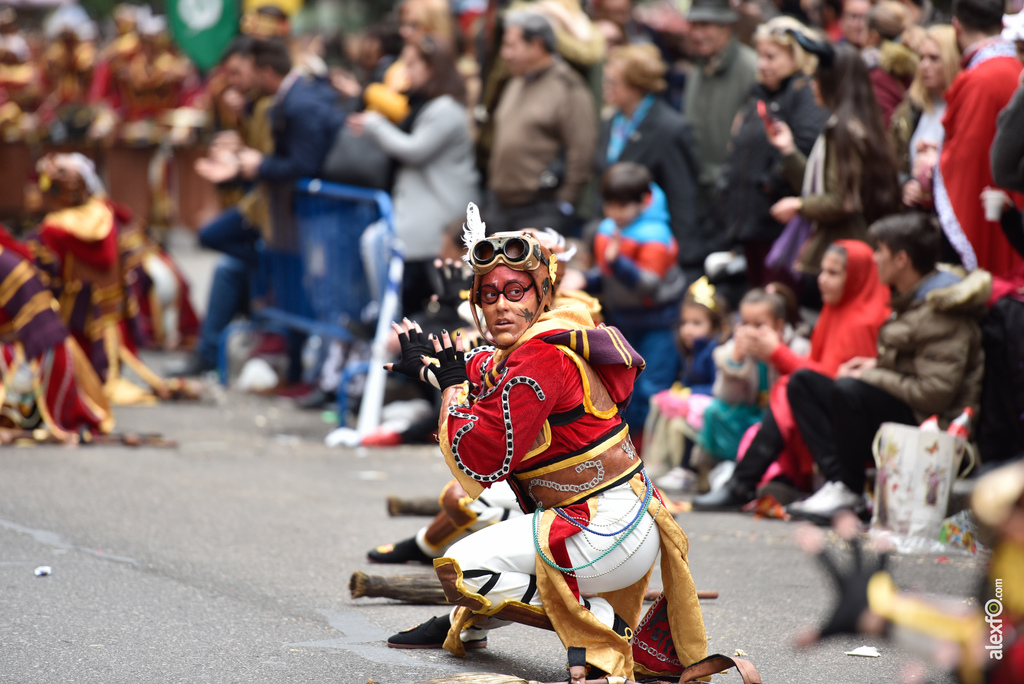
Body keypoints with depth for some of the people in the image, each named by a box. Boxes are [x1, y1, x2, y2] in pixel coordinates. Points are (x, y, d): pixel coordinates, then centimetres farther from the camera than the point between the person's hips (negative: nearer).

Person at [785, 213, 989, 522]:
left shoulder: (941, 315, -19)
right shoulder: (909, 301, 13)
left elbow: (935, 392, -26)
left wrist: (872, 377, -17)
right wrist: (876, 365, 7)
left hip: (931, 423, -11)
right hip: (901, 411, 11)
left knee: (848, 391, -34)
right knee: (803, 382, 5)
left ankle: (850, 492, -16)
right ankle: (836, 480, -14)